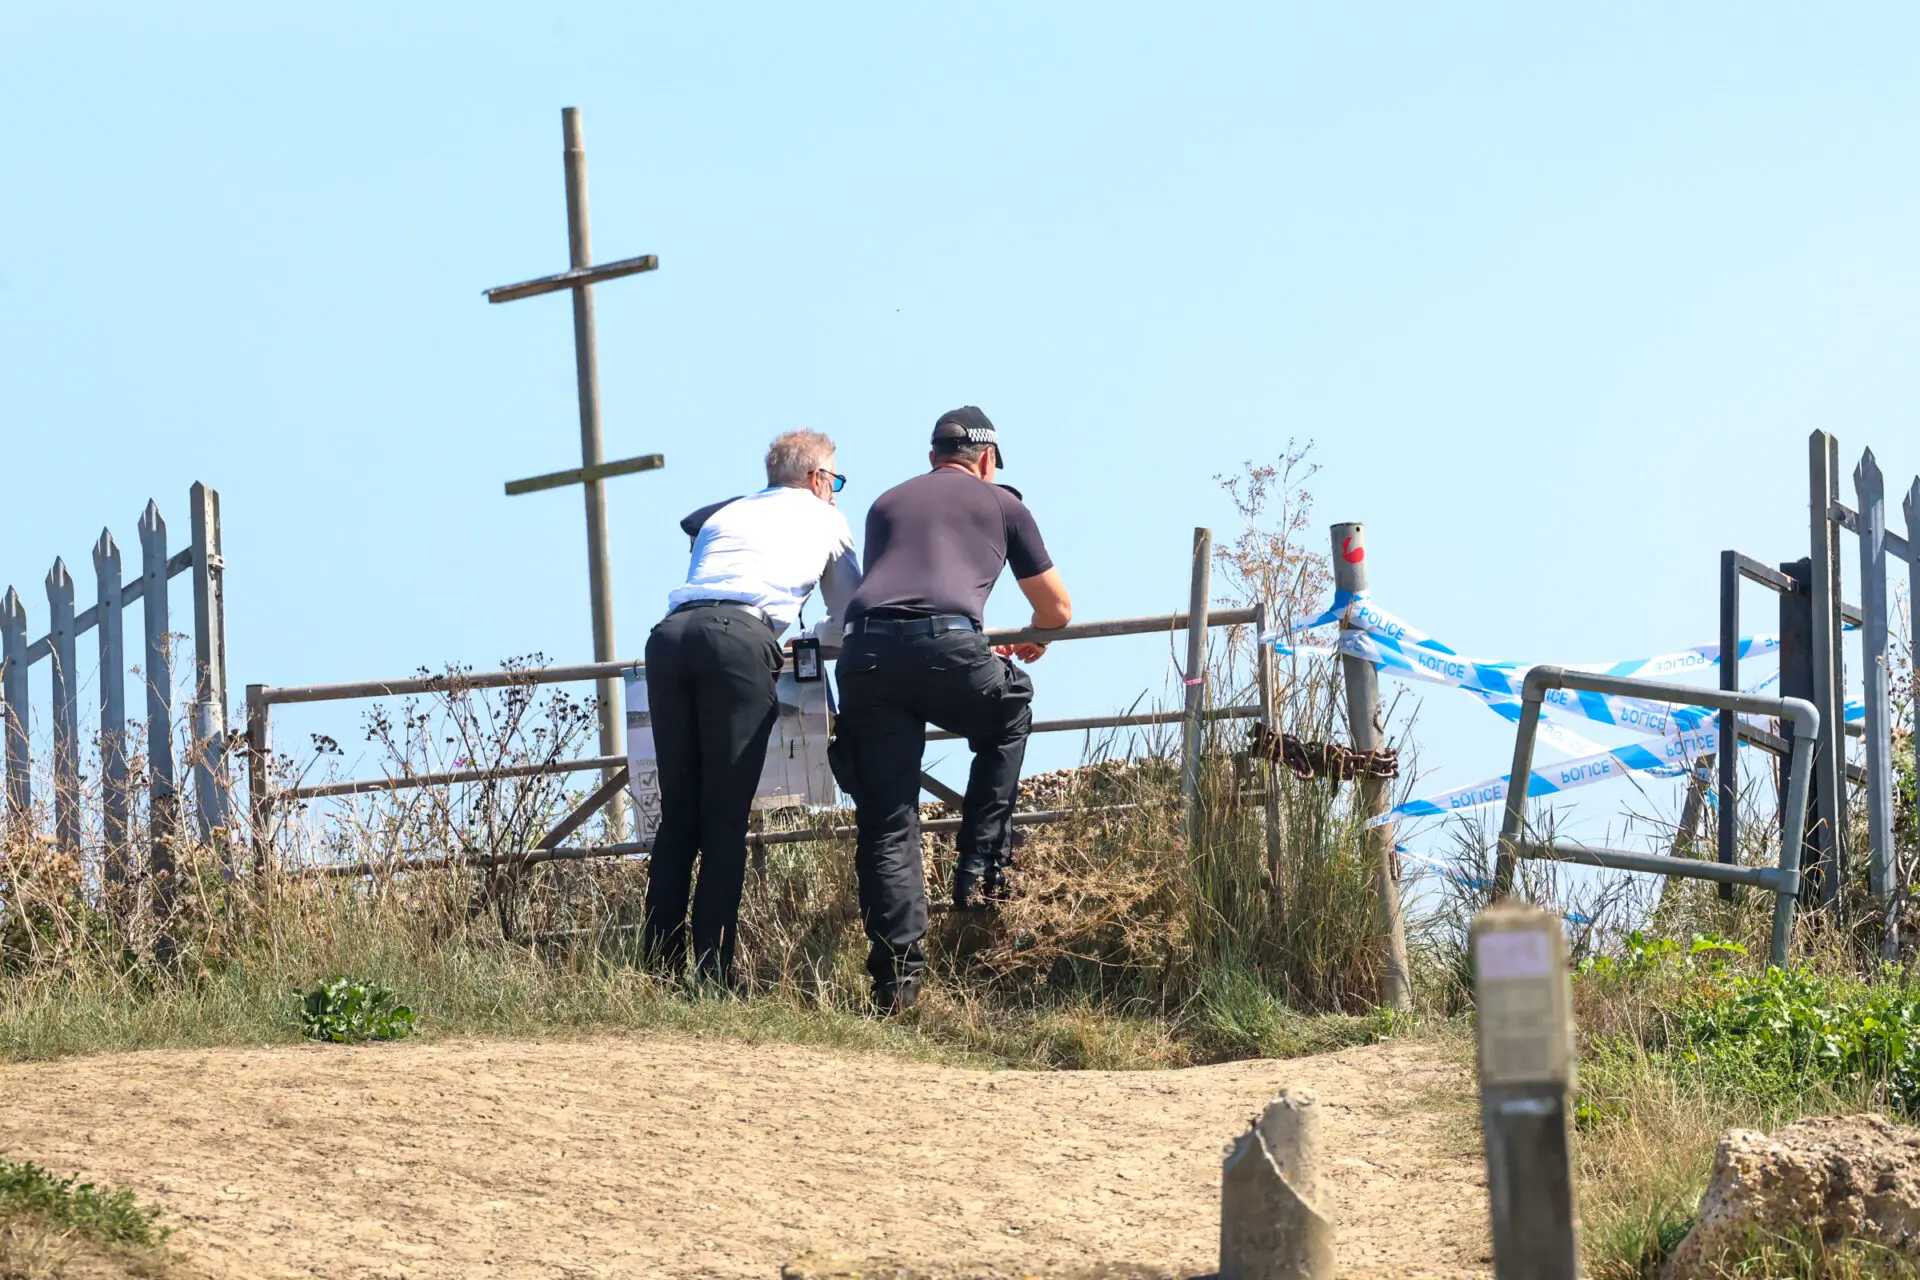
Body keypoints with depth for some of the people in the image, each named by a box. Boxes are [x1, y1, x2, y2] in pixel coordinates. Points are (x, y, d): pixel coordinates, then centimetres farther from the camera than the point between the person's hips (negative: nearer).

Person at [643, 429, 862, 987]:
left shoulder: (724, 515, 36)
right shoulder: (825, 519, 26)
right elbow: (848, 619, 34)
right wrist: (809, 640, 56)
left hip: (670, 637, 4)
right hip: (740, 643, -4)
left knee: (677, 815, 7)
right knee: (725, 818, -4)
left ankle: (661, 969, 1)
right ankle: (712, 973, -10)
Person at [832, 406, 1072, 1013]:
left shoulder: (887, 504, 33)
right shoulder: (1000, 503, 24)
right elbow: (1057, 610, 32)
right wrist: (1033, 644, 56)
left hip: (865, 655, 3)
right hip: (946, 648, -3)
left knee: (886, 826, 5)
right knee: (1008, 717, 30)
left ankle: (897, 974, -5)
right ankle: (980, 870, 22)